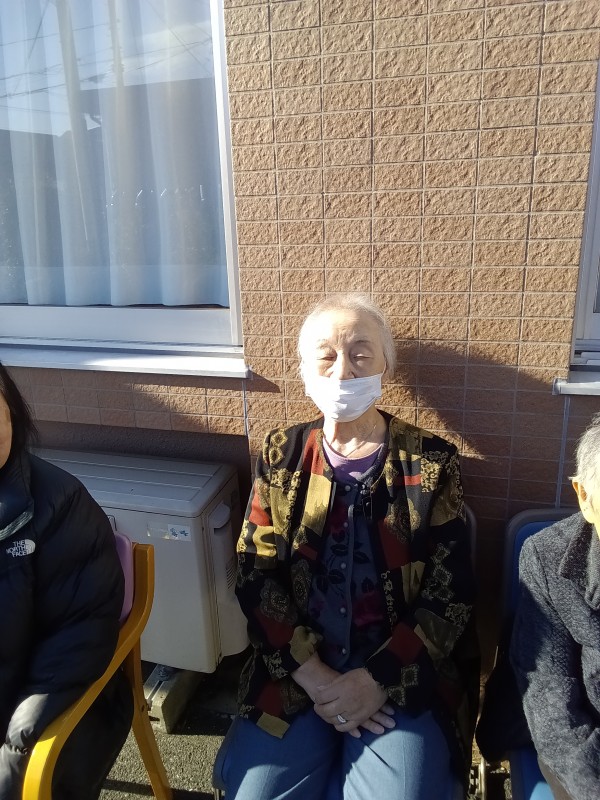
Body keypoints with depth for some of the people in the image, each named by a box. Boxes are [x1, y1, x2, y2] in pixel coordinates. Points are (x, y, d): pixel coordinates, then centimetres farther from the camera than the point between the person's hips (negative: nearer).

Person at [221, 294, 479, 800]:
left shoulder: (431, 462, -3)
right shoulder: (282, 456, 2)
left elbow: (450, 593, -5)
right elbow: (255, 574, -1)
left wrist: (376, 679, -14)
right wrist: (313, 675, -11)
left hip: (403, 675, -1)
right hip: (295, 669, 2)